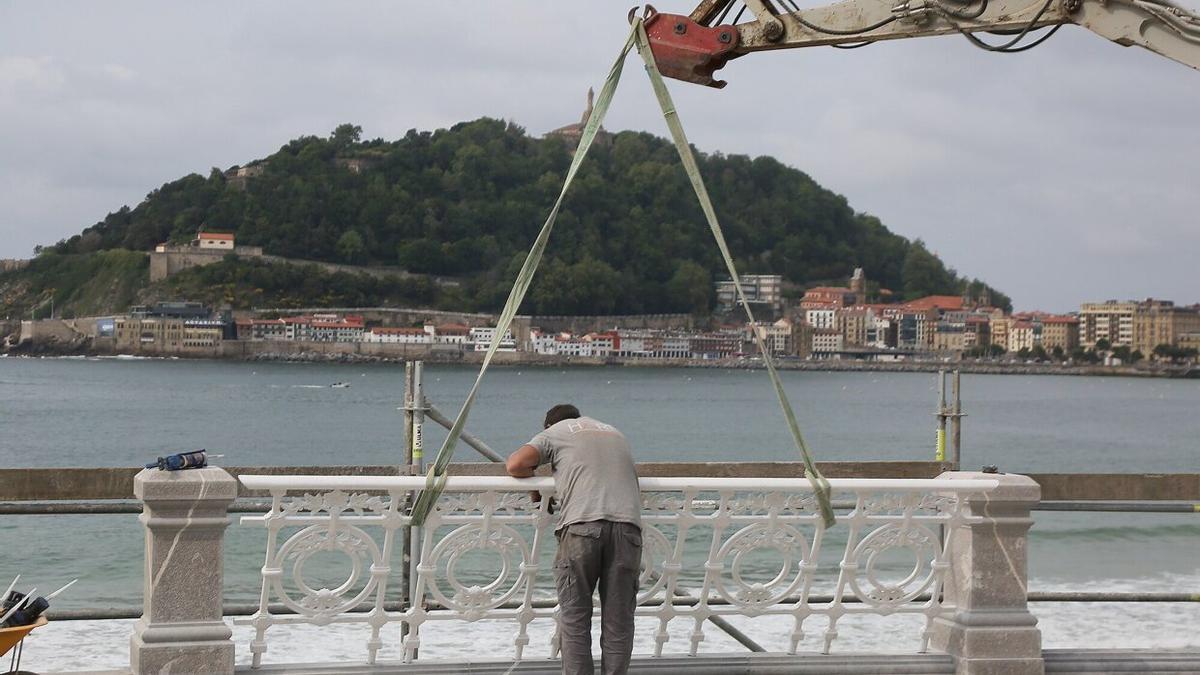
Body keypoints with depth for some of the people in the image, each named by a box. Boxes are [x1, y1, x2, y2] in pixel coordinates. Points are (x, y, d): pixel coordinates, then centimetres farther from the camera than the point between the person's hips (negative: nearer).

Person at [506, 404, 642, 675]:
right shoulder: (614, 432, 33)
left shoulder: (555, 432, 20)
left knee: (574, 615, 6)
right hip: (627, 523, 3)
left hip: (581, 523, -3)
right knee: (618, 619, 7)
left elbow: (515, 464, 7)